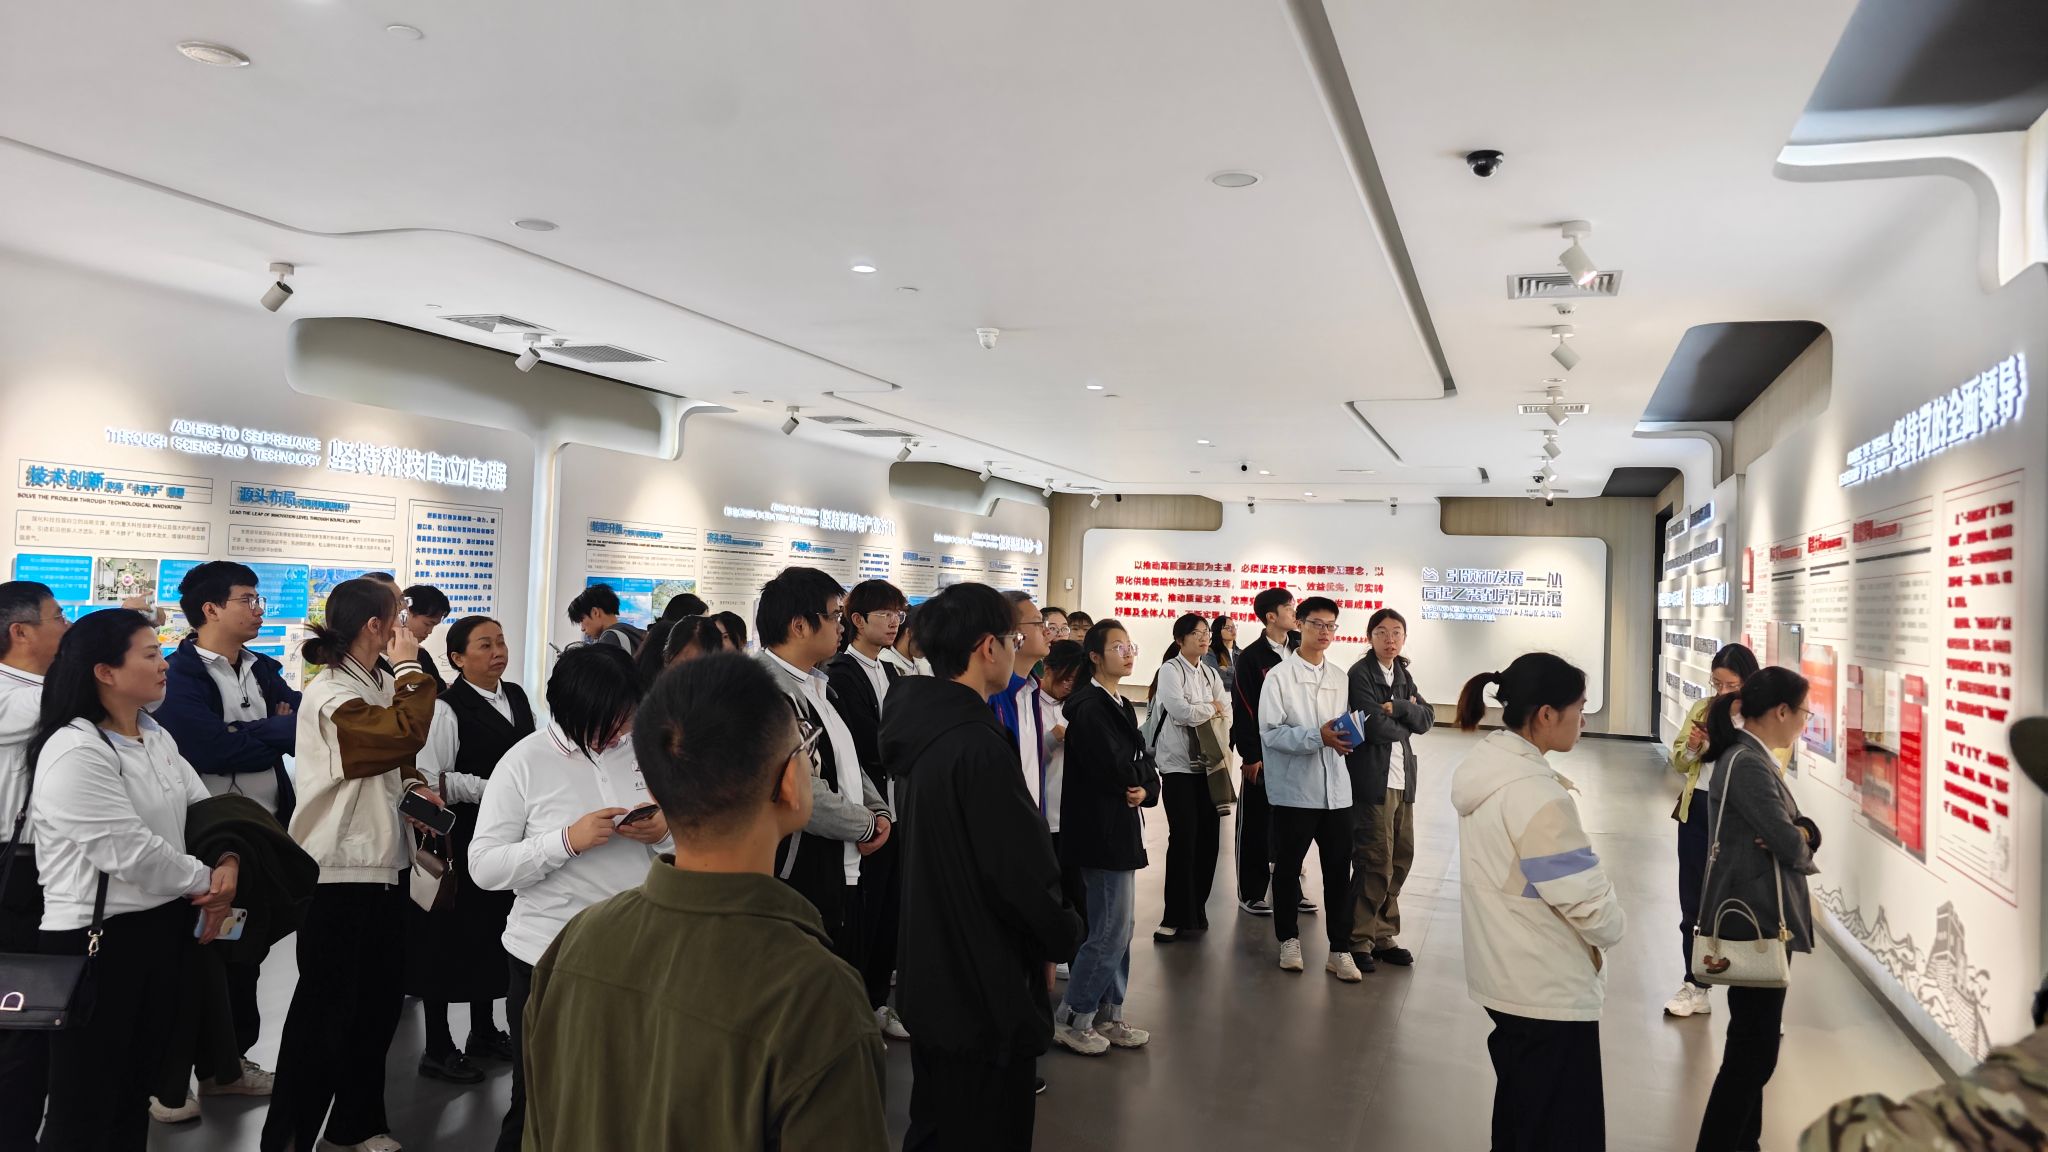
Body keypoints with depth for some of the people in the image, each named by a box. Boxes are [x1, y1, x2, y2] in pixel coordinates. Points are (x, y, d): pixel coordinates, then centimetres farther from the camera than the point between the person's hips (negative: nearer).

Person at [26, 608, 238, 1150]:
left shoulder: (157, 738, 8)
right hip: (98, 938, -8)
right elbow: (130, 852, -22)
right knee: (85, 1105, 6)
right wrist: (206, 881, -9)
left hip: (163, 926, 8)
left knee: (138, 1085, 19)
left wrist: (229, 863, -10)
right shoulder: (74, 753, -19)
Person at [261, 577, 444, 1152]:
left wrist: (412, 783, 3)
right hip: (340, 872, -9)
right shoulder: (330, 697, -19)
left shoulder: (379, 683, 9)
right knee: (326, 1009, 2)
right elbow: (406, 734, -33)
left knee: (381, 998, 17)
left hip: (383, 862, 9)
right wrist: (410, 668, -20)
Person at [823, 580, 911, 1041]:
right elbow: (872, 745, -19)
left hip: (896, 810, 8)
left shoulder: (891, 674, 15)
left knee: (889, 911, 14)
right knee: (859, 915, 2)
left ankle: (876, 1001, 28)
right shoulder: (840, 673, -12)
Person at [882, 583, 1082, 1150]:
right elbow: (1023, 870, -25)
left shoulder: (921, 726, 3)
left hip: (930, 976, 9)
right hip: (985, 990, -9)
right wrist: (1063, 937, -5)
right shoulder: (980, 745, -26)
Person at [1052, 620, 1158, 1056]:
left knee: (1118, 927, 14)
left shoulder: (1121, 706, 14)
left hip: (1122, 829, 9)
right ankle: (1070, 1020, 7)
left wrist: (1145, 789, -10)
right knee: (1111, 930, -5)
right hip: (1102, 830, -9)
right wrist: (1134, 780, -3)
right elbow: (1111, 767, -23)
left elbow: (1144, 763, 10)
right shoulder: (1088, 706, -15)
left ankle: (1108, 1016, 25)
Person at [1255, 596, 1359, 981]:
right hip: (1295, 788, -4)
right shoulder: (1280, 676, -5)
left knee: (1339, 870, 5)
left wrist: (1344, 736, -5)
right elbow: (1271, 733, -12)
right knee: (1288, 867, 10)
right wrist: (1317, 737, -23)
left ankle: (1340, 949, 15)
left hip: (1335, 789, 4)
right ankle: (1289, 939, 26)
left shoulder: (1339, 677, 10)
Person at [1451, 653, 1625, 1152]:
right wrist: (1610, 928, -2)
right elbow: (1585, 897, -23)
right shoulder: (1536, 794, -27)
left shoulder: (1484, 766, 2)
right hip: (1549, 988, -9)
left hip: (1505, 974, 9)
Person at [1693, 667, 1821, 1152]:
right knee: (1754, 1049, -3)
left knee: (1753, 1043, 18)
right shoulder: (1747, 765, -20)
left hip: (1759, 915, 10)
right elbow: (1791, 845, -21)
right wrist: (1802, 848, 2)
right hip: (1756, 919, -10)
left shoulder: (1752, 758, 12)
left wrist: (1801, 832, -12)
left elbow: (1803, 828, 11)